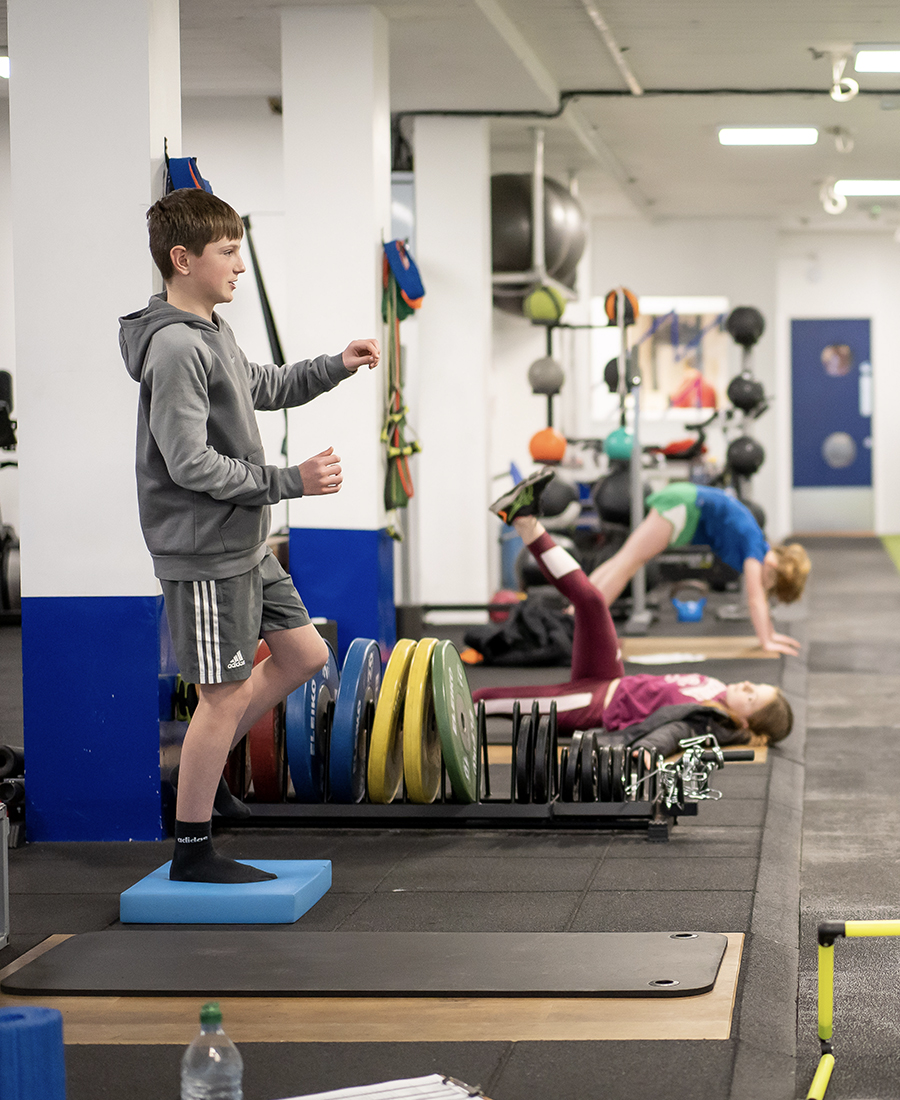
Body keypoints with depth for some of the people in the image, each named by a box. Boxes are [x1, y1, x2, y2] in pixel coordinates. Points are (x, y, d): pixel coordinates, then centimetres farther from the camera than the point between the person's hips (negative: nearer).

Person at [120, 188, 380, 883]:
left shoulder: (213, 331, 11)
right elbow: (191, 462, -24)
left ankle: (204, 759, 28)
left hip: (245, 545, 10)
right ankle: (192, 851, 11)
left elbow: (261, 387, 29)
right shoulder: (175, 346, -20)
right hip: (204, 553, -10)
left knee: (304, 654, 16)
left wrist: (336, 367, 17)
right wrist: (291, 481, -20)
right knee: (227, 694, -2)